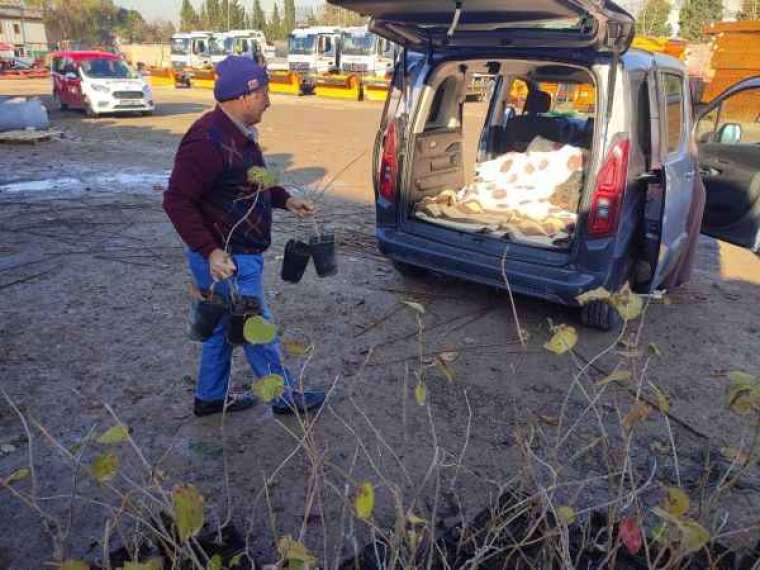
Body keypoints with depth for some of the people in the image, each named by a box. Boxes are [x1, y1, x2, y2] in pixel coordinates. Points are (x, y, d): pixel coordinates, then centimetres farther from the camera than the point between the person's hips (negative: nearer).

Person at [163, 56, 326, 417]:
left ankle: (211, 396, 36)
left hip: (240, 253, 10)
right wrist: (210, 251, -29)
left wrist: (286, 200, 13)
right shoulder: (208, 140, -24)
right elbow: (177, 201, -24)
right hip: (225, 260, -10)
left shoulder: (239, 133, 9)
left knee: (223, 326, 20)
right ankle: (286, 397, 22)